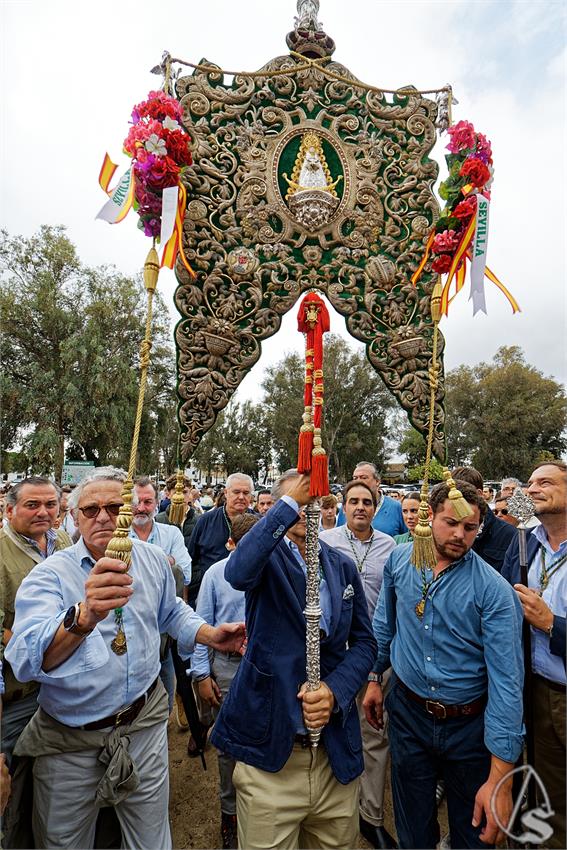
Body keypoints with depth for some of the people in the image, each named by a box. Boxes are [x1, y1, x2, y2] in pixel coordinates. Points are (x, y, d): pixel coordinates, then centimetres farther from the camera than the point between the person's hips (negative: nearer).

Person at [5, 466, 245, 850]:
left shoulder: (153, 560, -4)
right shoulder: (50, 574, -17)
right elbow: (26, 660, -34)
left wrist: (211, 635, 1)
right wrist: (84, 615, -52)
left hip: (145, 723, 3)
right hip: (69, 741, -2)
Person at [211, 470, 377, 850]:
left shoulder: (343, 565, 4)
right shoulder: (267, 556, -7)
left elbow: (364, 641, 4)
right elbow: (238, 572, -31)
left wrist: (334, 690, -13)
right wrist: (290, 502, -29)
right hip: (268, 748, -3)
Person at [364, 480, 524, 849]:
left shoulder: (494, 590, -20)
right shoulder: (400, 559, -9)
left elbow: (506, 683, -21)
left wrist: (501, 778, -22)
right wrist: (374, 677, 12)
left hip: (469, 725, -2)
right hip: (407, 712, 2)